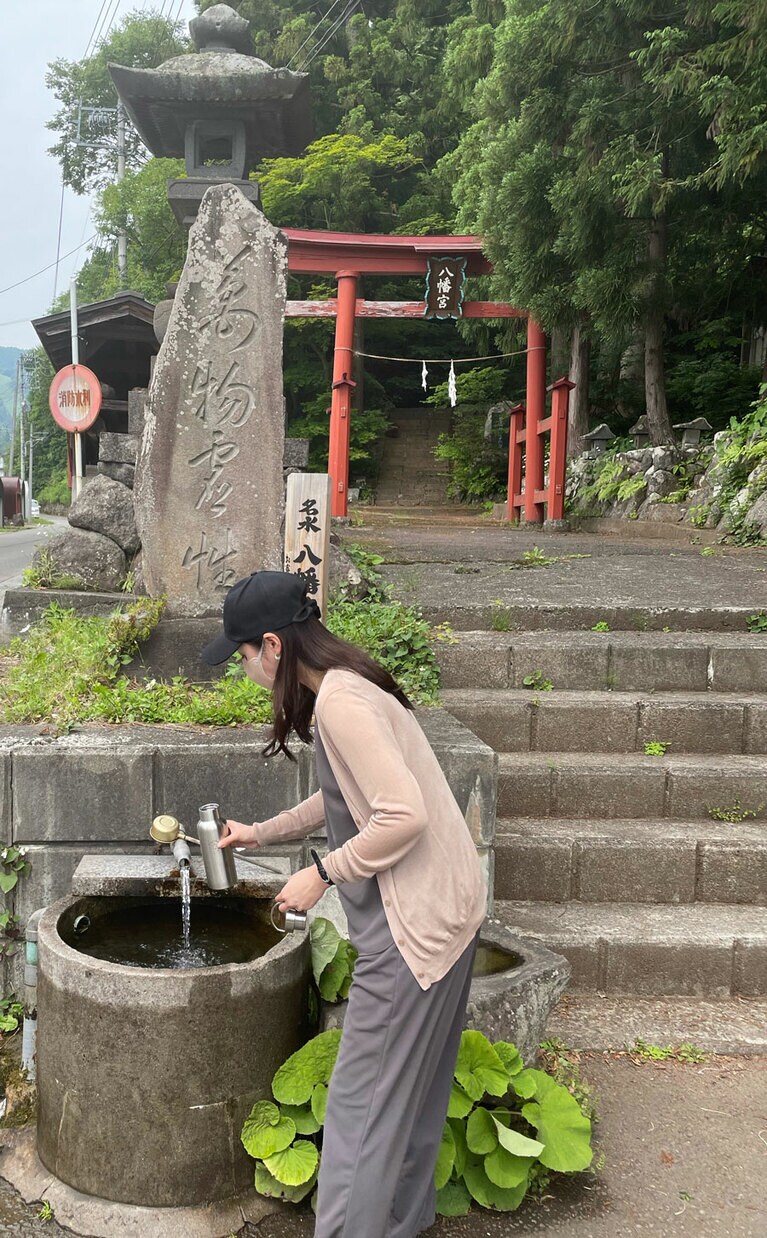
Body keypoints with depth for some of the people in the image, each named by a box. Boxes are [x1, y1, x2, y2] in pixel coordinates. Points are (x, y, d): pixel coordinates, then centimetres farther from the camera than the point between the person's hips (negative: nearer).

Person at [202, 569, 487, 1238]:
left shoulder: (339, 700, -21)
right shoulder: (352, 683, 10)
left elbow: (403, 815, -27)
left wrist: (323, 873, -15)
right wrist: (263, 832, 23)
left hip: (416, 920, -10)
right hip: (447, 906, 10)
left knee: (363, 1100, 0)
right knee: (414, 1082, 23)